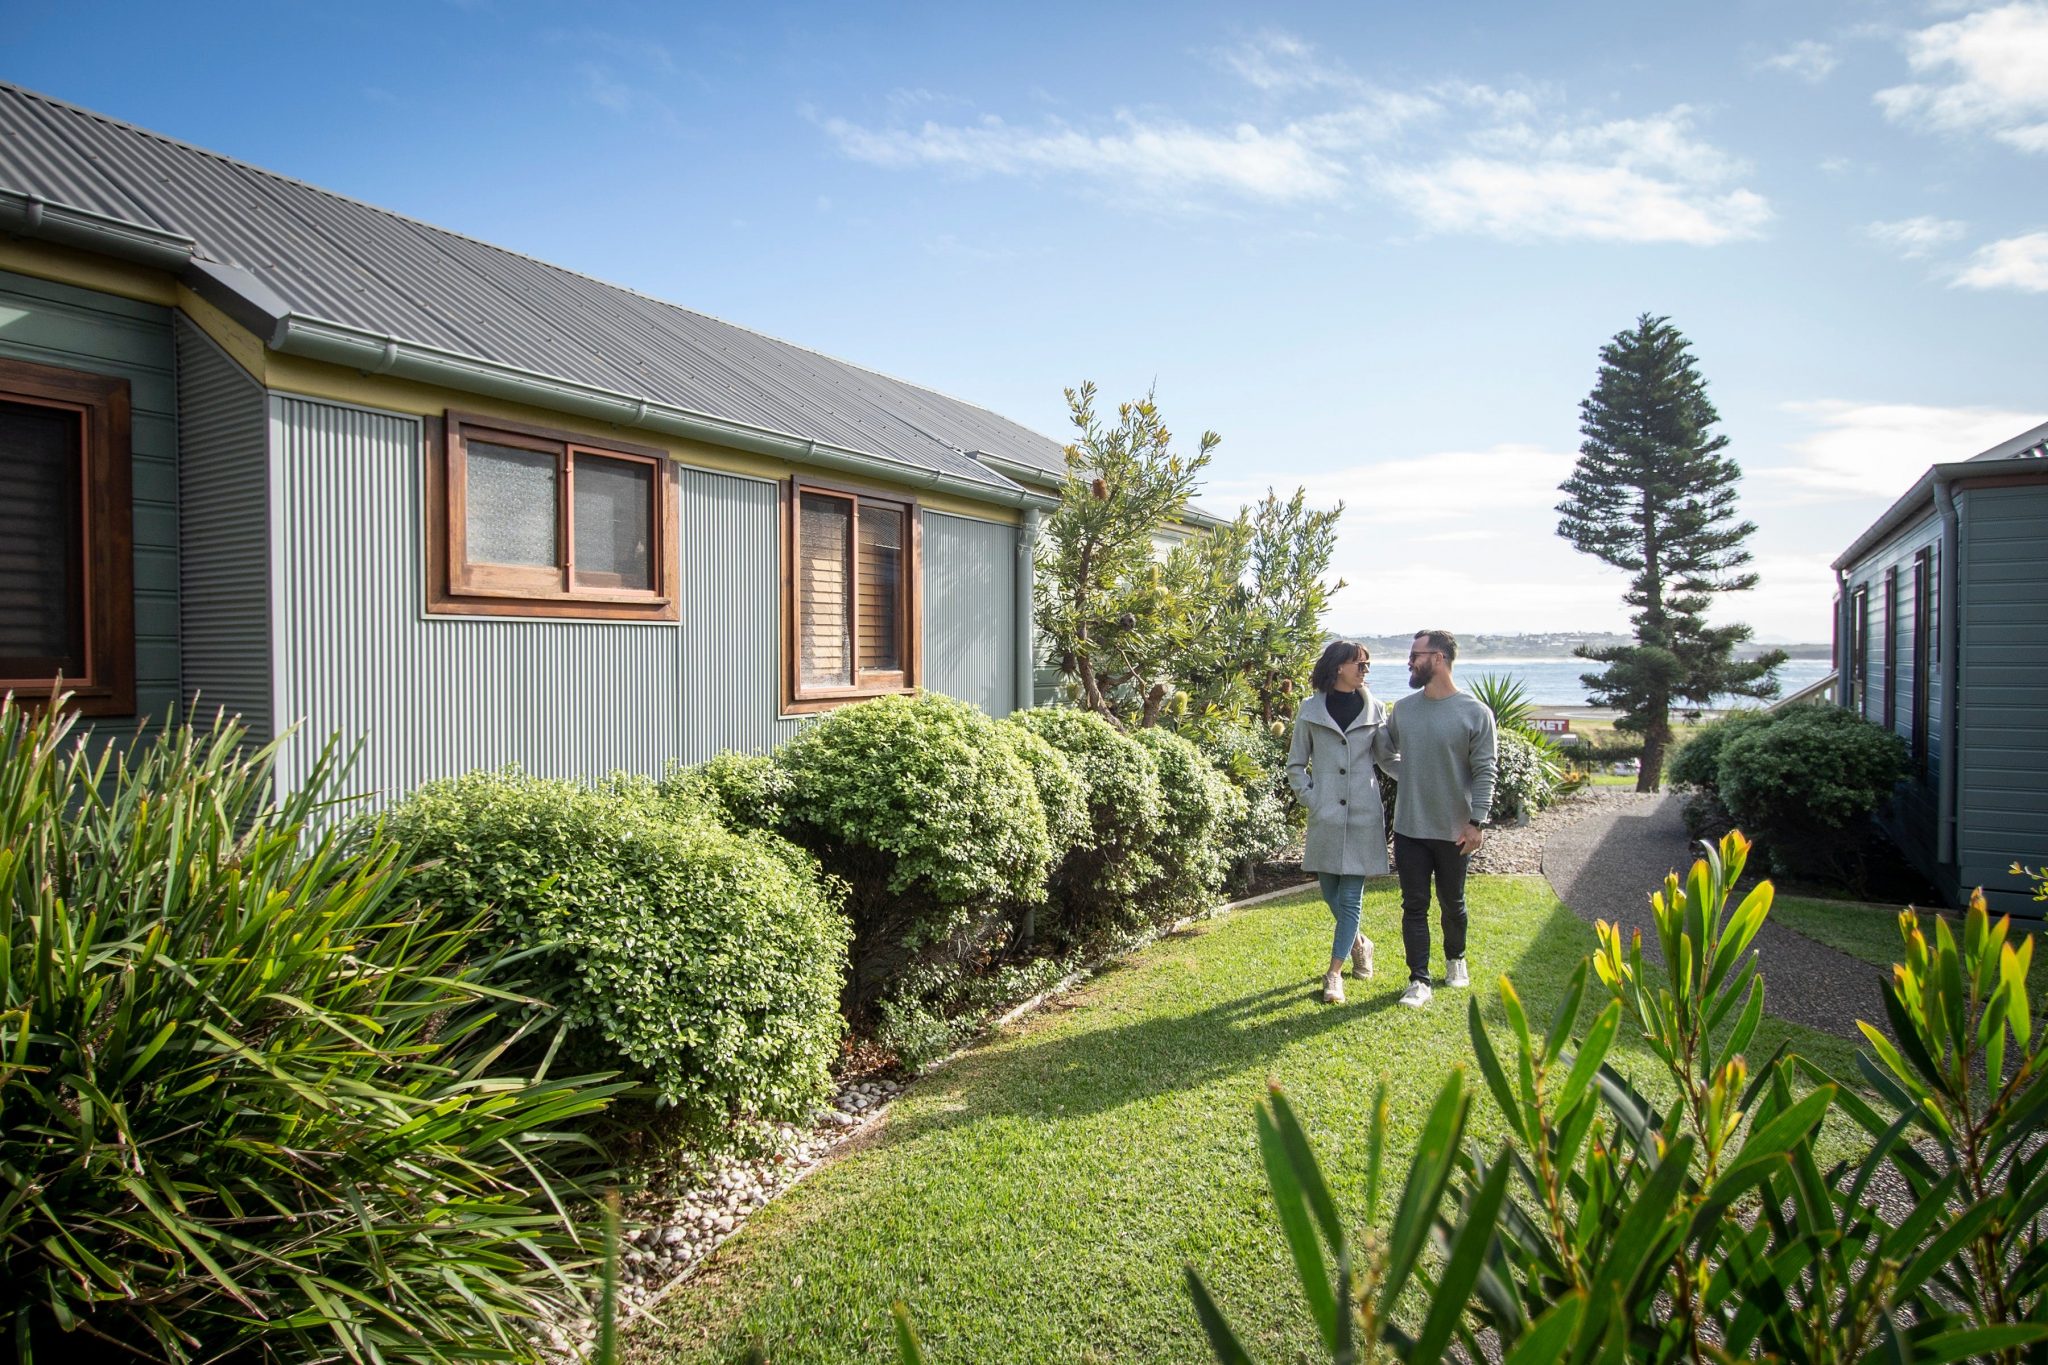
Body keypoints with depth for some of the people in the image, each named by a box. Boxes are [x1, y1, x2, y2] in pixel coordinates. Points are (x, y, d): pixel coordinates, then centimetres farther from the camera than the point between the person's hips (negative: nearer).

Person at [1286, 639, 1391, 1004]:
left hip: (1364, 815, 0)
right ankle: (1359, 943, 39)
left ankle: (1334, 973, 6)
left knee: (1350, 898, -1)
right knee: (1330, 893, 12)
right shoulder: (1311, 710, 2)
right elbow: (1296, 764, 8)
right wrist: (1310, 797, -3)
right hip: (1326, 816, 1)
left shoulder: (1375, 709, 5)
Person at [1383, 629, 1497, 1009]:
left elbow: (1484, 773, -10)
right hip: (1409, 827, 3)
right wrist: (1406, 775, 3)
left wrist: (1476, 822, -13)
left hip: (1453, 831, -2)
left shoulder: (1475, 713, -10)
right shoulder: (1402, 709, 1)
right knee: (1414, 905, 4)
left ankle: (1455, 960, 39)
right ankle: (1419, 981, 10)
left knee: (1452, 903, 15)